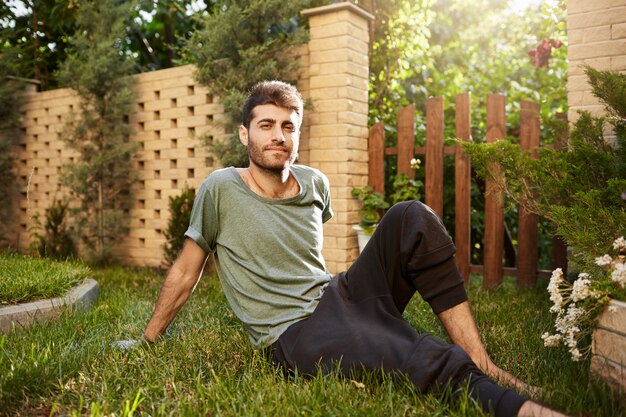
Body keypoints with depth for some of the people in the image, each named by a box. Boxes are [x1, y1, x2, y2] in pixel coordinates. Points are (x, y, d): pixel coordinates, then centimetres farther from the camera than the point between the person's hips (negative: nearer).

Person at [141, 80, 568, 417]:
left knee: (412, 218, -16)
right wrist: (146, 342, 7)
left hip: (340, 295, 6)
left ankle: (481, 363, -16)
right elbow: (185, 272, 1)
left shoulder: (315, 183, 7)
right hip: (296, 332, -6)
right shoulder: (221, 188, -7)